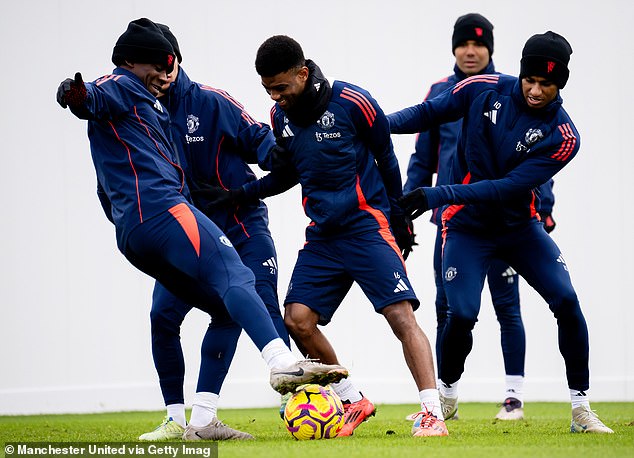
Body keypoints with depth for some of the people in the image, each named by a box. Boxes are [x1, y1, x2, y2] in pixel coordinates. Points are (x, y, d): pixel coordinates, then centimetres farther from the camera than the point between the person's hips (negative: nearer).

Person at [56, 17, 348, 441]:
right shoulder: (121, 88, 6)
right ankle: (283, 364, -44)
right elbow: (96, 99, -20)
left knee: (226, 310, 9)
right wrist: (78, 96, -42)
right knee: (235, 279, -24)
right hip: (161, 209, -10)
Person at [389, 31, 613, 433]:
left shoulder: (563, 137, -18)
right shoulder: (485, 89, -12)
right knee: (462, 314, -14)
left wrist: (437, 196, -30)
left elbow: (507, 188, -24)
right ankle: (446, 397, 15)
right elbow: (430, 113, 0)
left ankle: (581, 409, -3)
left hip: (519, 226, 1)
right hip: (468, 225, -1)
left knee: (566, 301, -15)